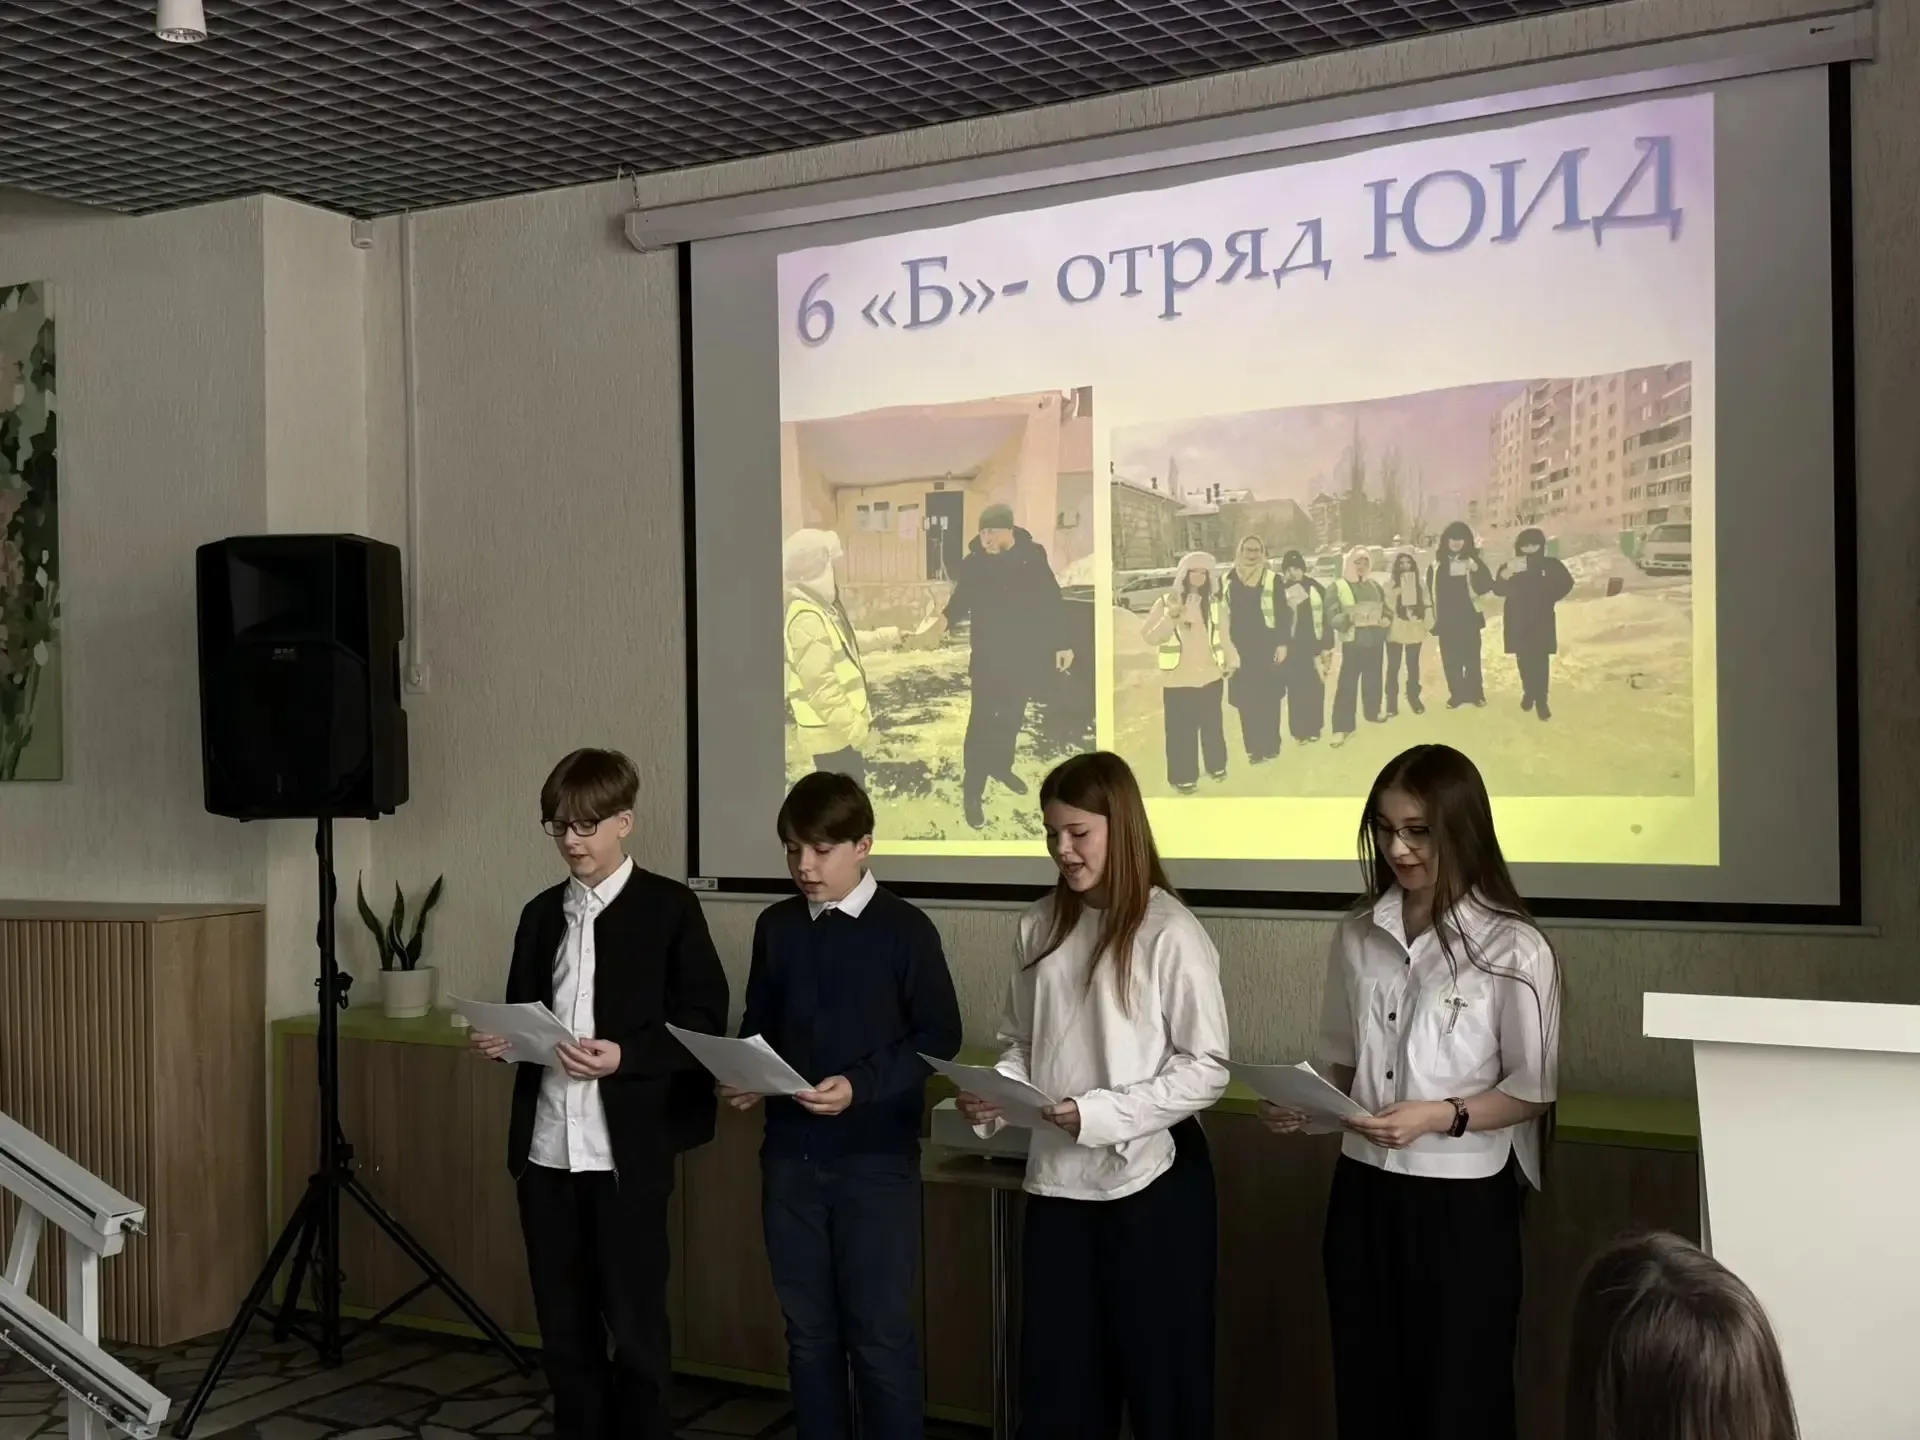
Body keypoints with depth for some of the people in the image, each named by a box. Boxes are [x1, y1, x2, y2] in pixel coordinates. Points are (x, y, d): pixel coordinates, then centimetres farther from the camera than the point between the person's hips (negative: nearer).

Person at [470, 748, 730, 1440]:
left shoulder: (669, 907, -3)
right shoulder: (542, 913, 14)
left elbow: (704, 1021, -7)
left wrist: (624, 1056, -20)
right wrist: (502, 1040, -1)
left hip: (627, 1149, -5)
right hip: (546, 1147, 5)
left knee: (635, 1324, 4)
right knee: (563, 1325, 12)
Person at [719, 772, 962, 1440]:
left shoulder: (904, 928, -7)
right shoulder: (776, 927, 7)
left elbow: (938, 1037, -7)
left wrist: (860, 1086, -18)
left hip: (876, 1160, -4)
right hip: (790, 1156, 5)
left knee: (880, 1334, 0)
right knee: (808, 1330, 12)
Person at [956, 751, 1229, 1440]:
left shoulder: (1169, 933, -12)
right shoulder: (1042, 925, 5)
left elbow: (1207, 1070, -12)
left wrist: (1101, 1114, -19)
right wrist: (995, 1096, -7)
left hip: (1149, 1178, -5)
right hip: (1057, 1178, 5)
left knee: (1160, 1376, 10)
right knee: (1054, 1381, 14)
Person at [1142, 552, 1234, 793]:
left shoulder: (1214, 604, 8)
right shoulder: (1166, 602, -3)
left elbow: (1224, 637, 13)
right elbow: (1151, 637, -9)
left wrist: (1231, 661, 1)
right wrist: (1172, 616, -22)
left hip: (1210, 676, 3)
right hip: (1178, 679, -3)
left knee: (1212, 725, 16)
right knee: (1181, 730, -3)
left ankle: (1216, 766, 33)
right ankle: (1184, 777, 6)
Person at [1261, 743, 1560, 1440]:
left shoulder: (1513, 949, -11)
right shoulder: (1357, 936, 3)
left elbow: (1530, 1090, -6)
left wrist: (1441, 1116, -20)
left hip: (1462, 1201, -4)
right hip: (1363, 1192, 4)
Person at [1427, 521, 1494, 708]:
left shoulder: (1473, 562, 1)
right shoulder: (1436, 566, 6)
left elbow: (1486, 586, -6)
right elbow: (1432, 592, 10)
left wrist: (1477, 571, -25)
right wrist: (1436, 617, 5)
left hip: (1469, 618, -2)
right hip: (1447, 620, 2)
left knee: (1472, 658, 0)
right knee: (1451, 660, 5)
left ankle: (1475, 693, 10)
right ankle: (1457, 694, 13)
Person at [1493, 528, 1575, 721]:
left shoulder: (1550, 565, 0)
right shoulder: (1509, 568, 1)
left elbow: (1566, 583, 11)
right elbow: (1498, 589, -13)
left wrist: (1549, 599, -1)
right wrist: (1508, 572, -31)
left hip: (1542, 621, -1)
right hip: (1518, 622, 1)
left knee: (1540, 661, -6)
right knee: (1524, 660, 5)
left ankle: (1541, 700, -4)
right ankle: (1528, 693, 25)